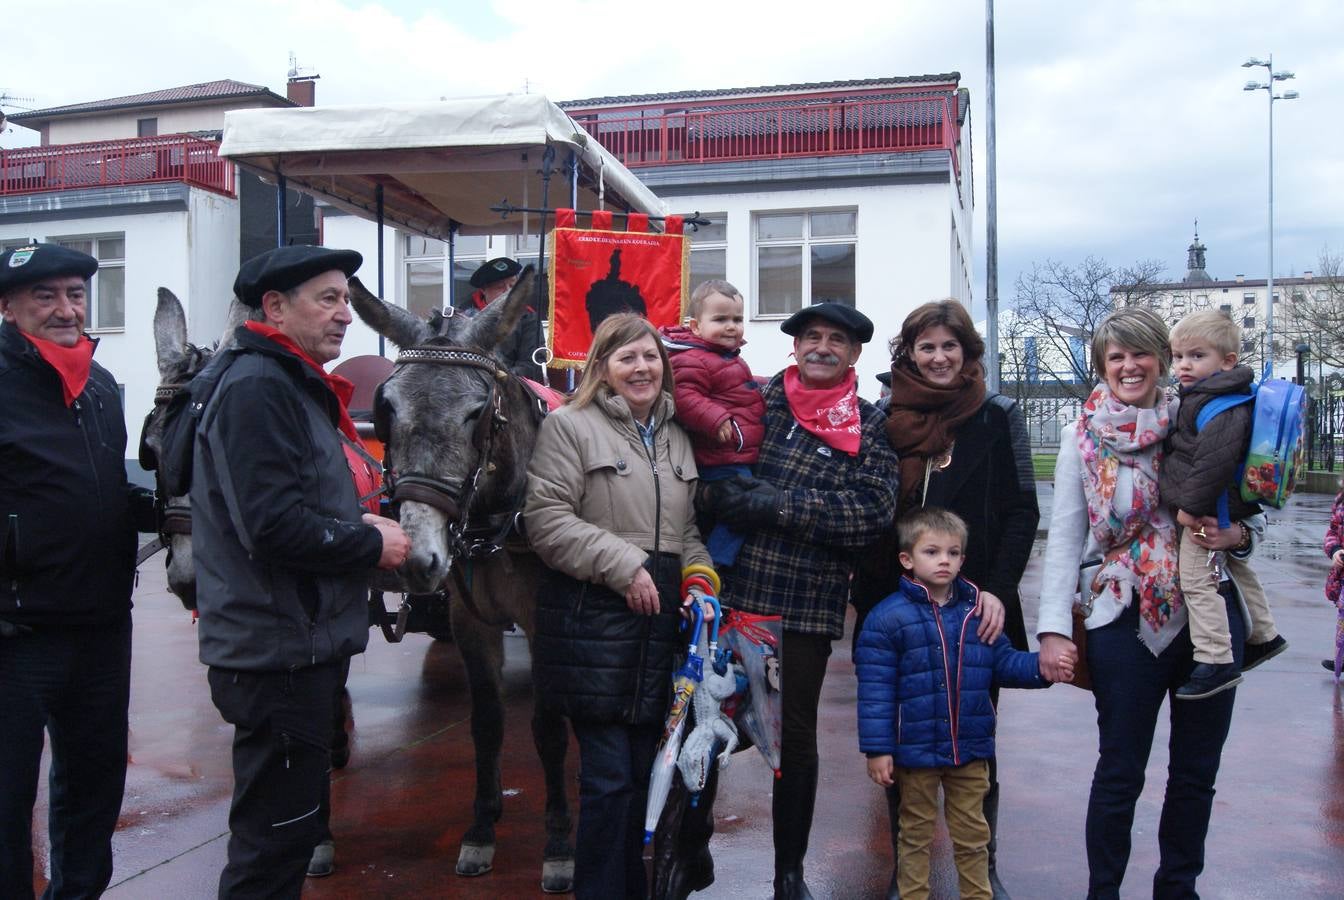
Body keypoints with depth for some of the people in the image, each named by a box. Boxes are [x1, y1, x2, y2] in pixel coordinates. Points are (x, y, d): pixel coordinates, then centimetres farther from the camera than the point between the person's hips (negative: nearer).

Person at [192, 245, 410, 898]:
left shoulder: (292, 385, 16)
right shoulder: (257, 388, -17)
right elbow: (274, 524, -27)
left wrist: (358, 523, 7)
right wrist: (372, 544, -15)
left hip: (301, 643, 11)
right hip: (278, 651, -11)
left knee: (292, 822, 21)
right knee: (276, 831, 1)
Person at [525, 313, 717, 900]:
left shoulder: (676, 438, 16)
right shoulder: (570, 426, -4)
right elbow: (548, 520, -13)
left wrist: (700, 574, 3)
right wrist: (623, 566, -18)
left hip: (660, 617, 6)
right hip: (594, 618, -6)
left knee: (643, 768, 16)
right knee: (608, 776, -2)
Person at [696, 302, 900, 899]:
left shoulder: (869, 426, 2)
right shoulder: (757, 399, 6)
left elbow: (874, 512, -12)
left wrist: (773, 504, -17)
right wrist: (715, 496, -11)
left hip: (808, 603, -1)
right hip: (731, 587, 1)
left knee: (795, 736, 13)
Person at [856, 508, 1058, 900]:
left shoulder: (976, 612, 2)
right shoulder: (888, 617, -13)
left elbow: (1003, 662, 9)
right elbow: (875, 690, -13)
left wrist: (1040, 667, -10)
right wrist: (877, 749, -14)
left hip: (970, 751, 4)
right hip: (916, 751, -4)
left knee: (972, 836, 18)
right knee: (916, 835, 13)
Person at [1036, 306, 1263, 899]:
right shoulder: (1082, 439, -1)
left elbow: (1254, 506, 12)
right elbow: (1064, 538, -3)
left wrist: (1238, 533, -12)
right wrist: (1053, 628, -11)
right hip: (1125, 621, -2)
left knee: (1197, 767, 13)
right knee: (1121, 771, 5)